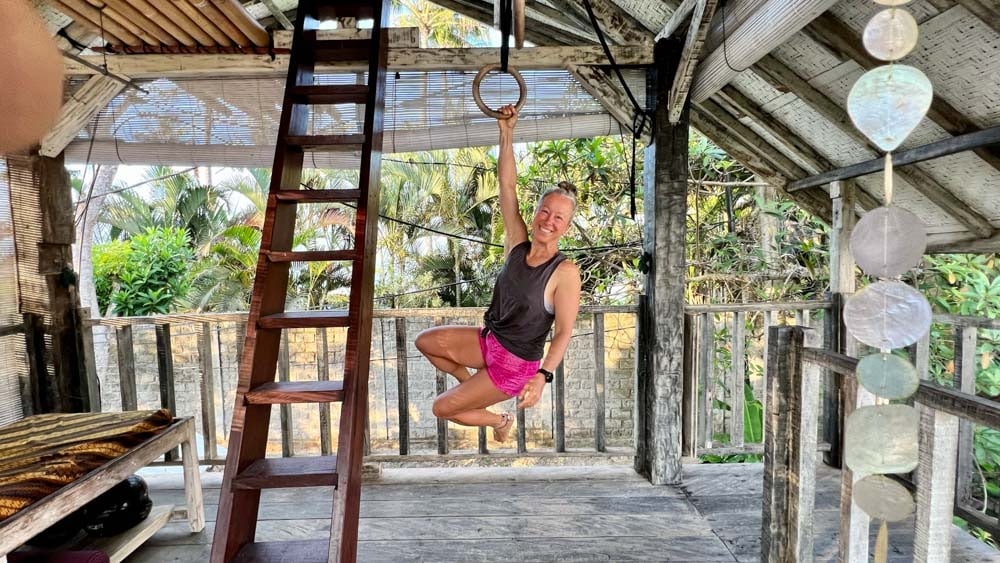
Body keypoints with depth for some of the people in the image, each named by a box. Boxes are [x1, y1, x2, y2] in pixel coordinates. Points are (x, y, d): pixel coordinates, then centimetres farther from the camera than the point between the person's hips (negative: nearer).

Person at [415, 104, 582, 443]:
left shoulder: (566, 273, -22)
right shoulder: (517, 244, -7)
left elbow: (564, 332, -21)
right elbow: (507, 185, -9)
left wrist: (543, 376, -33)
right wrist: (506, 133, -15)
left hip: (517, 363, -6)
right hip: (489, 341, 6)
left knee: (442, 409, 0)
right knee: (425, 342, 6)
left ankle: (500, 420, 28)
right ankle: (470, 382, 26)